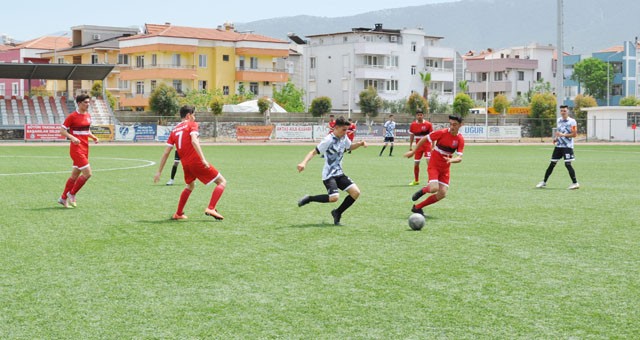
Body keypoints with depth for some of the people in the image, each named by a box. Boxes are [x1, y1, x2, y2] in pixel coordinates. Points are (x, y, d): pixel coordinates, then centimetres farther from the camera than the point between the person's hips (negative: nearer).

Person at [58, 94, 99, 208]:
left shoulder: (88, 116, 12)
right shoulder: (72, 116, -10)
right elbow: (62, 130, -9)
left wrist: (93, 137, 7)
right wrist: (72, 137, -24)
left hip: (85, 148, 8)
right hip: (76, 148, -8)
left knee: (75, 175, 13)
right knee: (87, 173, -13)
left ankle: (63, 198, 23)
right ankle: (72, 194, 3)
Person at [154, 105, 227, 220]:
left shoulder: (174, 130, 17)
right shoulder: (192, 124, 1)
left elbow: (166, 153, 13)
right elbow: (194, 141, -19)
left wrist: (159, 172, 16)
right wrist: (203, 159, -25)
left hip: (185, 163, 7)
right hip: (196, 161, -7)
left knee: (190, 186, 33)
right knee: (222, 182, 1)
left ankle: (178, 214, 31)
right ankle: (211, 208, -15)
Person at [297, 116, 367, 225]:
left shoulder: (344, 138, 7)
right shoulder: (328, 140, -17)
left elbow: (350, 147, 28)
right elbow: (314, 152, -19)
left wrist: (360, 143, 9)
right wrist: (304, 163, -34)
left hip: (339, 173, 8)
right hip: (328, 175, -8)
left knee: (356, 192, -5)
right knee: (334, 197, -27)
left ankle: (337, 213, 12)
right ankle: (309, 199, -4)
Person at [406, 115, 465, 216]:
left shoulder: (460, 139, -7)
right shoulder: (442, 133, -15)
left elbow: (459, 158, -13)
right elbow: (424, 139, -5)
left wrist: (451, 160, -35)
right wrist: (413, 152, -2)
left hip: (445, 169, 4)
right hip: (434, 165, -4)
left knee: (442, 194, -3)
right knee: (434, 188, -24)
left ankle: (417, 207, 11)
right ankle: (423, 191, 13)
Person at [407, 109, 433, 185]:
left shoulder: (428, 124, -8)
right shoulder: (413, 125, 1)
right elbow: (411, 136, 12)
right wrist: (410, 146, 9)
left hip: (427, 145, -3)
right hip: (418, 146, 3)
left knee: (429, 162, -16)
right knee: (416, 164, 5)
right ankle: (416, 180, 22)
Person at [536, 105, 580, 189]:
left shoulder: (572, 121, -10)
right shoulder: (559, 120, 11)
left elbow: (574, 134, -14)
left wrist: (563, 135, -22)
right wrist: (556, 138, 7)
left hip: (568, 146, -6)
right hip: (558, 145, 6)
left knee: (567, 164, -14)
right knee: (552, 164, 9)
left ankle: (575, 183, -6)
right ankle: (544, 182, 16)